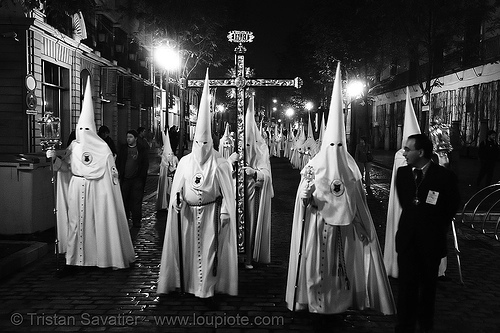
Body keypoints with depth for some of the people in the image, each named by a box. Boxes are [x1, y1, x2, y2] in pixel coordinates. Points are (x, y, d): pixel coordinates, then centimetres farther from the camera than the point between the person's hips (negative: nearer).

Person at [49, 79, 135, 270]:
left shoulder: (102, 148, -4)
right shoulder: (74, 147, 7)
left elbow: (110, 172, -4)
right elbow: (65, 167, 5)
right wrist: (54, 159, -10)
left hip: (97, 190, -3)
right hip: (76, 190, 3)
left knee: (100, 221, 1)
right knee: (77, 221, 5)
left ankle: (104, 254, 12)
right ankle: (78, 256, 13)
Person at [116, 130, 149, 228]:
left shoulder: (141, 149, 4)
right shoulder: (123, 148, 10)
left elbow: (145, 163, 4)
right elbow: (118, 162, 13)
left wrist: (142, 176, -4)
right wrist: (119, 173, 2)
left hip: (137, 179, -2)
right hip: (125, 179, 2)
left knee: (136, 200, -2)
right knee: (124, 199, 5)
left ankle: (136, 220, 4)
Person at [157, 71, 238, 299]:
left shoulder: (220, 163, -6)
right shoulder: (185, 162, 2)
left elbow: (227, 191, -5)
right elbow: (177, 187, 4)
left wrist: (225, 212, -9)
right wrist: (177, 199, -13)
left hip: (210, 213, -2)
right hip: (187, 213, 3)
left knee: (208, 250, 0)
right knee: (188, 249, 10)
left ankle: (207, 287, 11)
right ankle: (188, 283, 24)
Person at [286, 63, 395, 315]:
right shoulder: (313, 166, -2)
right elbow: (302, 198, -2)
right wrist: (305, 196, -16)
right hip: (317, 223, -1)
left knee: (345, 260, 7)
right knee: (317, 261, 5)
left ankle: (344, 296, 18)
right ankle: (314, 299, 16)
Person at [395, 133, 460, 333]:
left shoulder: (445, 176, -11)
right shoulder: (402, 173, 0)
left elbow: (453, 205, 5)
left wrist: (439, 227, 9)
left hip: (431, 241, -2)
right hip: (407, 240, 2)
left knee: (428, 286, 14)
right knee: (406, 285, 0)